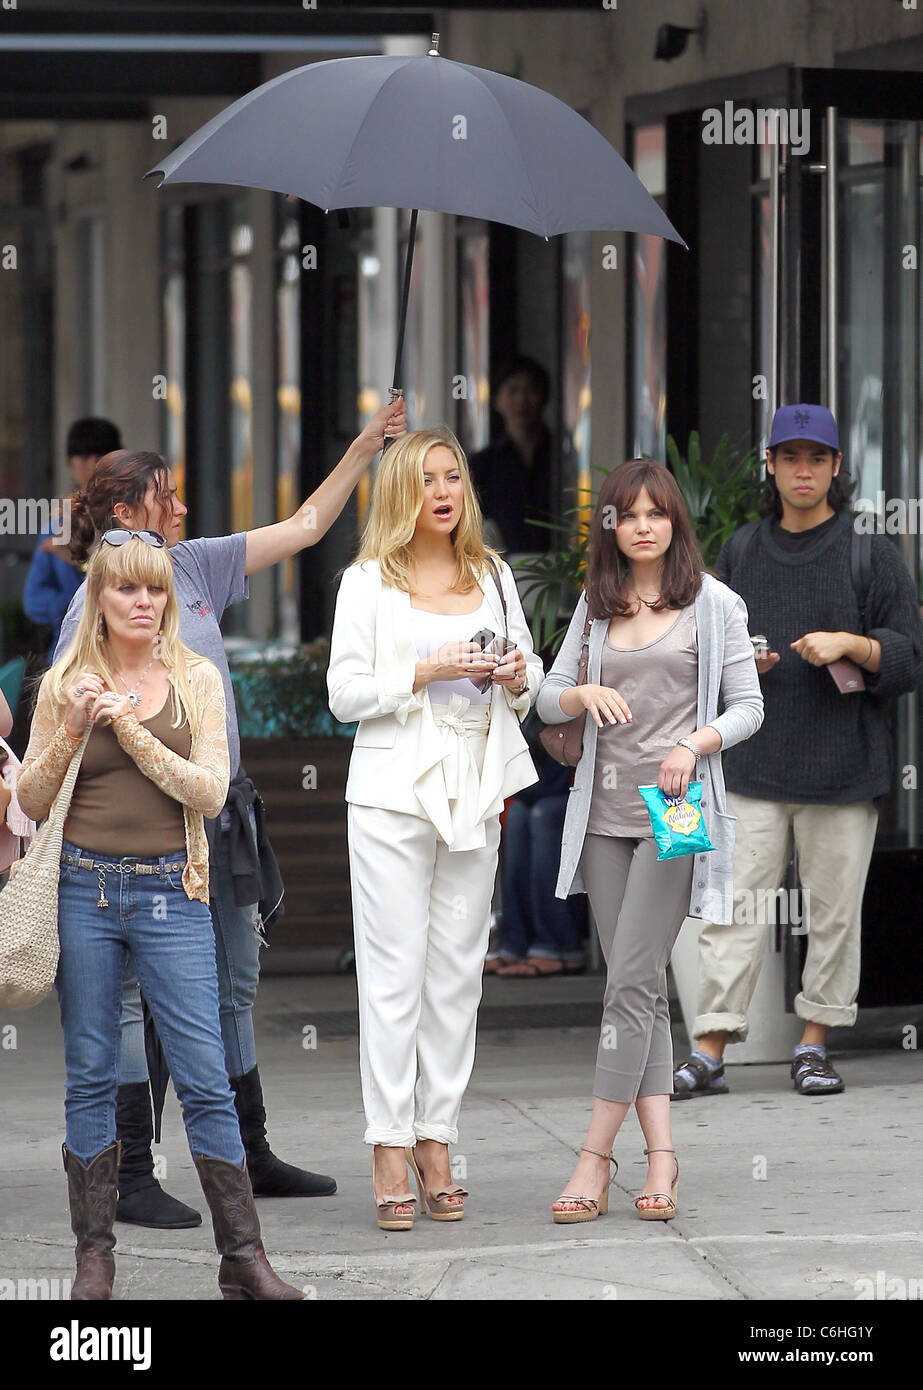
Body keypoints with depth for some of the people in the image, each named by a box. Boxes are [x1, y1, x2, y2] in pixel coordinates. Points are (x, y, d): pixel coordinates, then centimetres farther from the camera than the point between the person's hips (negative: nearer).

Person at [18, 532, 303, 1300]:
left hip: (170, 892, -1)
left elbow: (211, 791, -4)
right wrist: (72, 731, -10)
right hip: (85, 889, 1)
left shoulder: (196, 680, 4)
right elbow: (32, 802, 6)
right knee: (90, 1076, 5)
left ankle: (244, 1257, 2)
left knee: (206, 1077, -3)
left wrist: (135, 733, -14)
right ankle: (95, 1254, 14)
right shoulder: (67, 683, 5)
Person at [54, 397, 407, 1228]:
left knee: (235, 987, 14)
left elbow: (305, 527, 16)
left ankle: (252, 1158, 24)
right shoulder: (95, 607, -9)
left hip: (222, 809, 8)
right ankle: (131, 1178, 1)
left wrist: (366, 448, 11)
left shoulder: (196, 567, 9)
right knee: (138, 996, -3)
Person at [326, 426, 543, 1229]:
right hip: (394, 792, -4)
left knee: (457, 973, 4)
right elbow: (346, 693, -4)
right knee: (394, 974, -7)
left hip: (475, 792, 4)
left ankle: (436, 1146, 9)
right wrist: (428, 671, -16)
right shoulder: (369, 582, 1)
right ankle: (390, 1156, -5)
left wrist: (516, 679, -2)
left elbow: (530, 672, 21)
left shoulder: (494, 577, 13)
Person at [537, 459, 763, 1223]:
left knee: (632, 981, -9)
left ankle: (596, 1157, -7)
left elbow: (748, 706, 1)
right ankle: (661, 1152, 7)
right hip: (606, 812, 4)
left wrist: (695, 744, -17)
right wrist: (586, 694, -9)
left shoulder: (713, 603, 1)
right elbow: (547, 700, 13)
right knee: (640, 988, 4)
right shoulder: (596, 606, 12)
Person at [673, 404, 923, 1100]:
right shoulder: (741, 556, 13)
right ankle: (710, 1051, -4)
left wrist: (849, 644, -15)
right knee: (736, 907, -4)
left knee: (834, 909, 2)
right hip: (753, 762, 2)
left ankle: (815, 1044, 13)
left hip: (842, 763, -2)